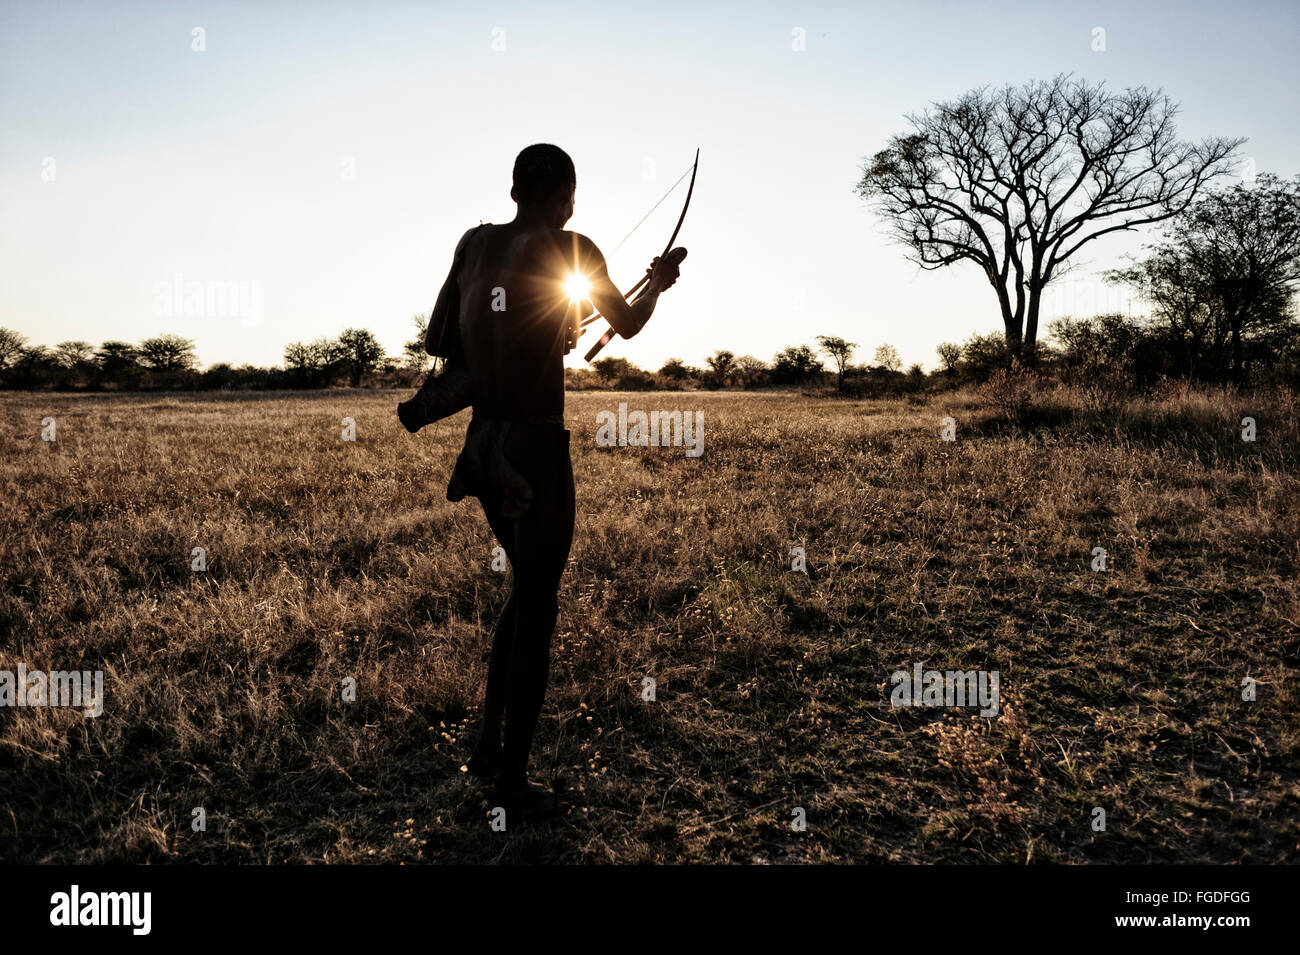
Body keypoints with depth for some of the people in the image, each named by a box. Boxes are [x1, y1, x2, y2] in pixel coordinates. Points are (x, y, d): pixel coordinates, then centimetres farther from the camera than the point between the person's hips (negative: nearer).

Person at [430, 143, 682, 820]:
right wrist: (659, 283, 26)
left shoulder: (475, 243, 8)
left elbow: (438, 339, 10)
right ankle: (514, 784, 16)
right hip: (538, 447, -6)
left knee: (527, 588, 23)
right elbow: (627, 324, 6)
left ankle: (488, 745, 30)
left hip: (483, 442, 6)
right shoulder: (570, 249, -7)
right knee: (536, 611, 5)